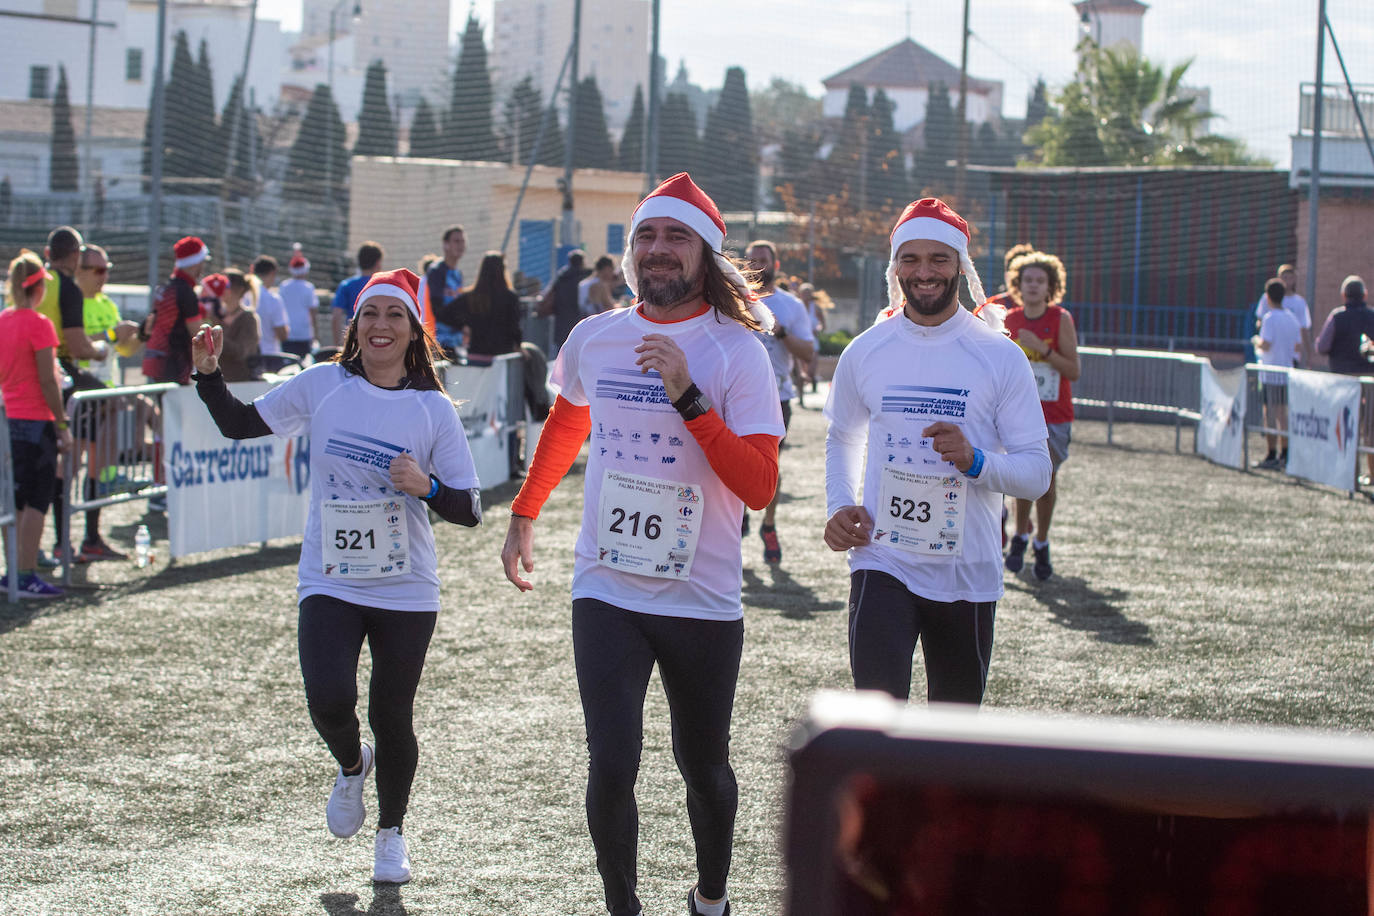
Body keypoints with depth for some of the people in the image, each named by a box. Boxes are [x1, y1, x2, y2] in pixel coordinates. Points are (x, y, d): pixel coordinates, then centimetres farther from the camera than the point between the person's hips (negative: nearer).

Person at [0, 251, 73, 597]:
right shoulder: (38, 324, -13)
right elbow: (47, 380, -15)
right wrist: (62, 425, -10)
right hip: (36, 420, -7)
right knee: (37, 500, -3)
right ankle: (28, 576, -5)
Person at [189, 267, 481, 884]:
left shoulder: (433, 410, -3)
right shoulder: (321, 386, 0)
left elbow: (469, 510, -1)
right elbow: (240, 424, 10)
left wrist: (426, 486, -20)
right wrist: (209, 374, -5)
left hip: (405, 590, 0)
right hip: (330, 583, 0)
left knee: (391, 717, 6)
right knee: (330, 701, -18)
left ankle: (391, 833, 32)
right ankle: (351, 766, 20)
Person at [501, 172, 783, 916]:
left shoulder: (736, 350, -8)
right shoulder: (595, 338, 2)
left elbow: (760, 487, -18)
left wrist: (688, 396, -25)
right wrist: (524, 513, 29)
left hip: (702, 601, -1)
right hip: (607, 594, 1)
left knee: (703, 768, 13)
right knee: (612, 765, -12)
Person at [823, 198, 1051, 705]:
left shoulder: (1001, 358, -2)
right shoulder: (865, 352, 4)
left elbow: (1037, 473, -3)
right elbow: (842, 440, 21)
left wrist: (976, 462, -23)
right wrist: (838, 507, 3)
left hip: (968, 572, 0)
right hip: (883, 562, 0)